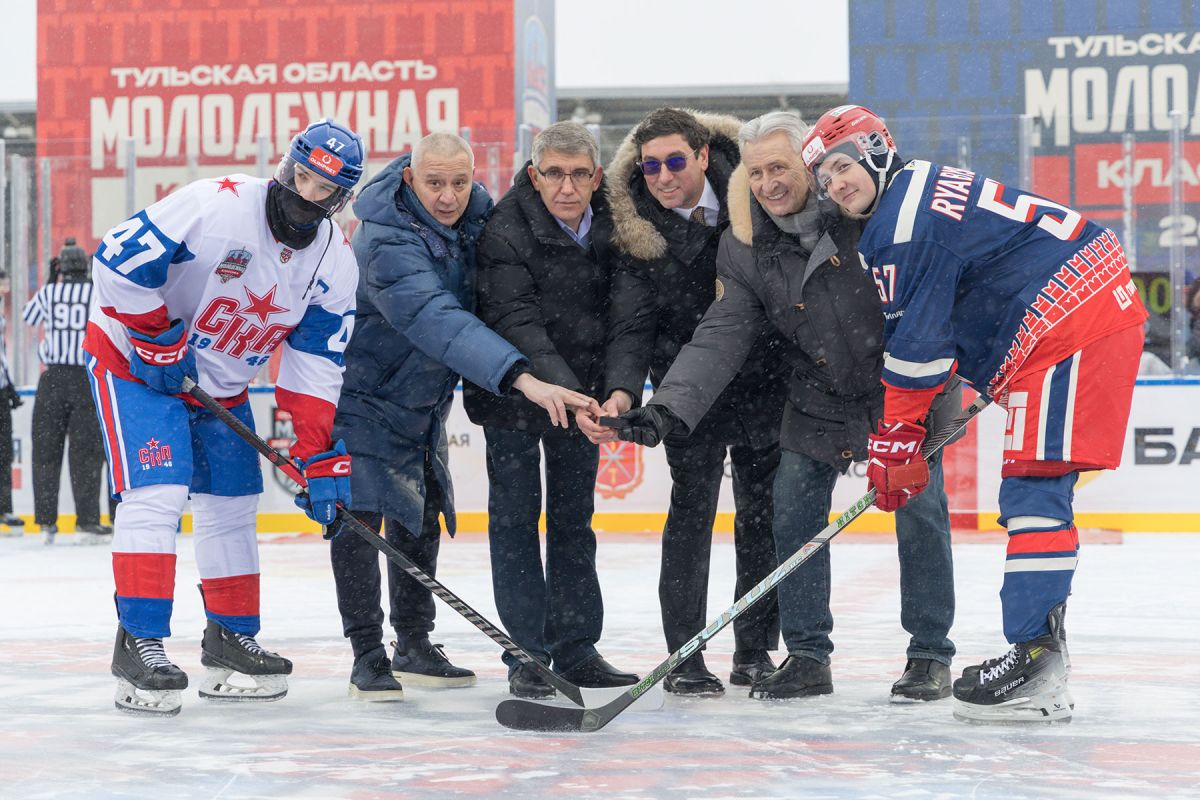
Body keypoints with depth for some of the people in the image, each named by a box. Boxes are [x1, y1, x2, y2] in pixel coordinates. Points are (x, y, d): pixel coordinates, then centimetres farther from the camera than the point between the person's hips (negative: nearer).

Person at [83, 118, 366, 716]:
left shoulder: (336, 264, -7)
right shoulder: (216, 205, -27)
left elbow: (316, 368, -5)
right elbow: (118, 259, -27)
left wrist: (322, 460, -11)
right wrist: (159, 345, -21)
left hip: (222, 384, 7)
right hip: (133, 358, -7)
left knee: (233, 504, 11)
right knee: (156, 492, -19)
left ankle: (230, 641, 25)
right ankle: (138, 644, -15)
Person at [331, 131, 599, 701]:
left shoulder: (476, 209, -8)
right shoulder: (387, 242, -32)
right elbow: (439, 323, -44)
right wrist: (522, 379, -54)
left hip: (424, 395, 8)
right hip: (362, 392, -8)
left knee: (422, 514, 13)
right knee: (360, 512, -12)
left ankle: (414, 644, 25)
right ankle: (368, 655, -4)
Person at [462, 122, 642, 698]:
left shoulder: (614, 228, -8)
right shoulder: (505, 232, -21)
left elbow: (626, 319, -11)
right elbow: (517, 326, -27)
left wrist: (620, 389, -29)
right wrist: (568, 396, -38)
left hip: (584, 394, 4)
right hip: (512, 392, -4)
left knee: (575, 518, 11)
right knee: (515, 517, -1)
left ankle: (575, 650, 20)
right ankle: (527, 656, 5)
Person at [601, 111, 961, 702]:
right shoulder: (744, 247, -8)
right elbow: (721, 337, -11)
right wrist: (667, 408, -25)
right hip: (819, 398, 4)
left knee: (920, 510, -6)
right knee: (793, 514, 1)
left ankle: (930, 657, 8)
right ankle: (808, 656, 14)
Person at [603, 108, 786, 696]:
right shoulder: (635, 230, -12)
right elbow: (632, 327, -13)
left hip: (766, 377, 2)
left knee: (763, 510, 8)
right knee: (693, 506, -7)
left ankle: (755, 648, 19)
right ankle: (684, 656, 1)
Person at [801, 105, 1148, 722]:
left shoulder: (909, 215, -14)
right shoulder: (908, 209, 19)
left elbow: (917, 342, -14)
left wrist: (894, 441, -6)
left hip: (1071, 325, -11)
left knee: (1035, 490, -16)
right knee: (1029, 493, 11)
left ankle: (1036, 656, -19)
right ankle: (1041, 651, 15)